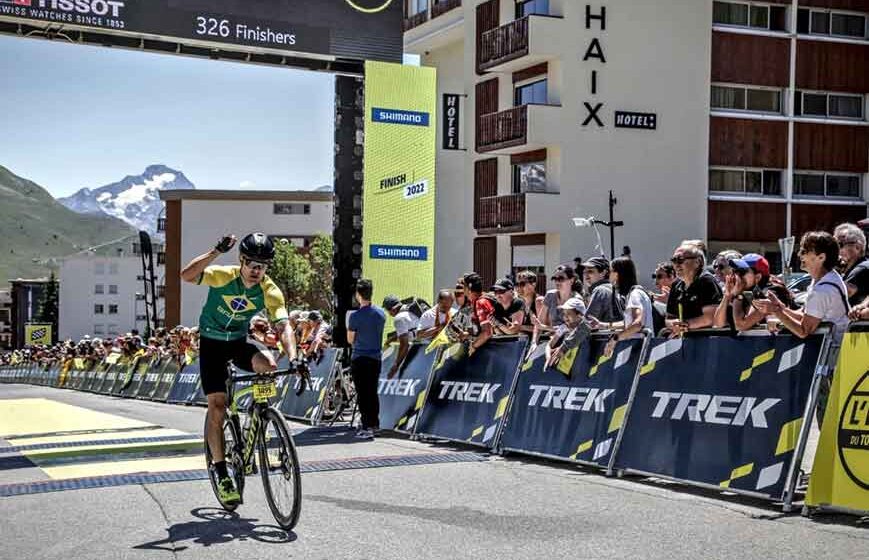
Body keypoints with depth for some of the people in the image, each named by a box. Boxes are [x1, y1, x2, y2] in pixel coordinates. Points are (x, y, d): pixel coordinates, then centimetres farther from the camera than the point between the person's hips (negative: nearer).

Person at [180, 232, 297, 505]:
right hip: (211, 343, -2)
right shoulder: (224, 276, -21)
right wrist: (216, 252, -46)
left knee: (268, 364, -29)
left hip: (239, 342, 2)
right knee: (217, 407, -10)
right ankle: (222, 476, -2)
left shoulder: (270, 291, -16)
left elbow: (283, 326, -24)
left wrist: (293, 357, -42)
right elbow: (186, 275, -35)